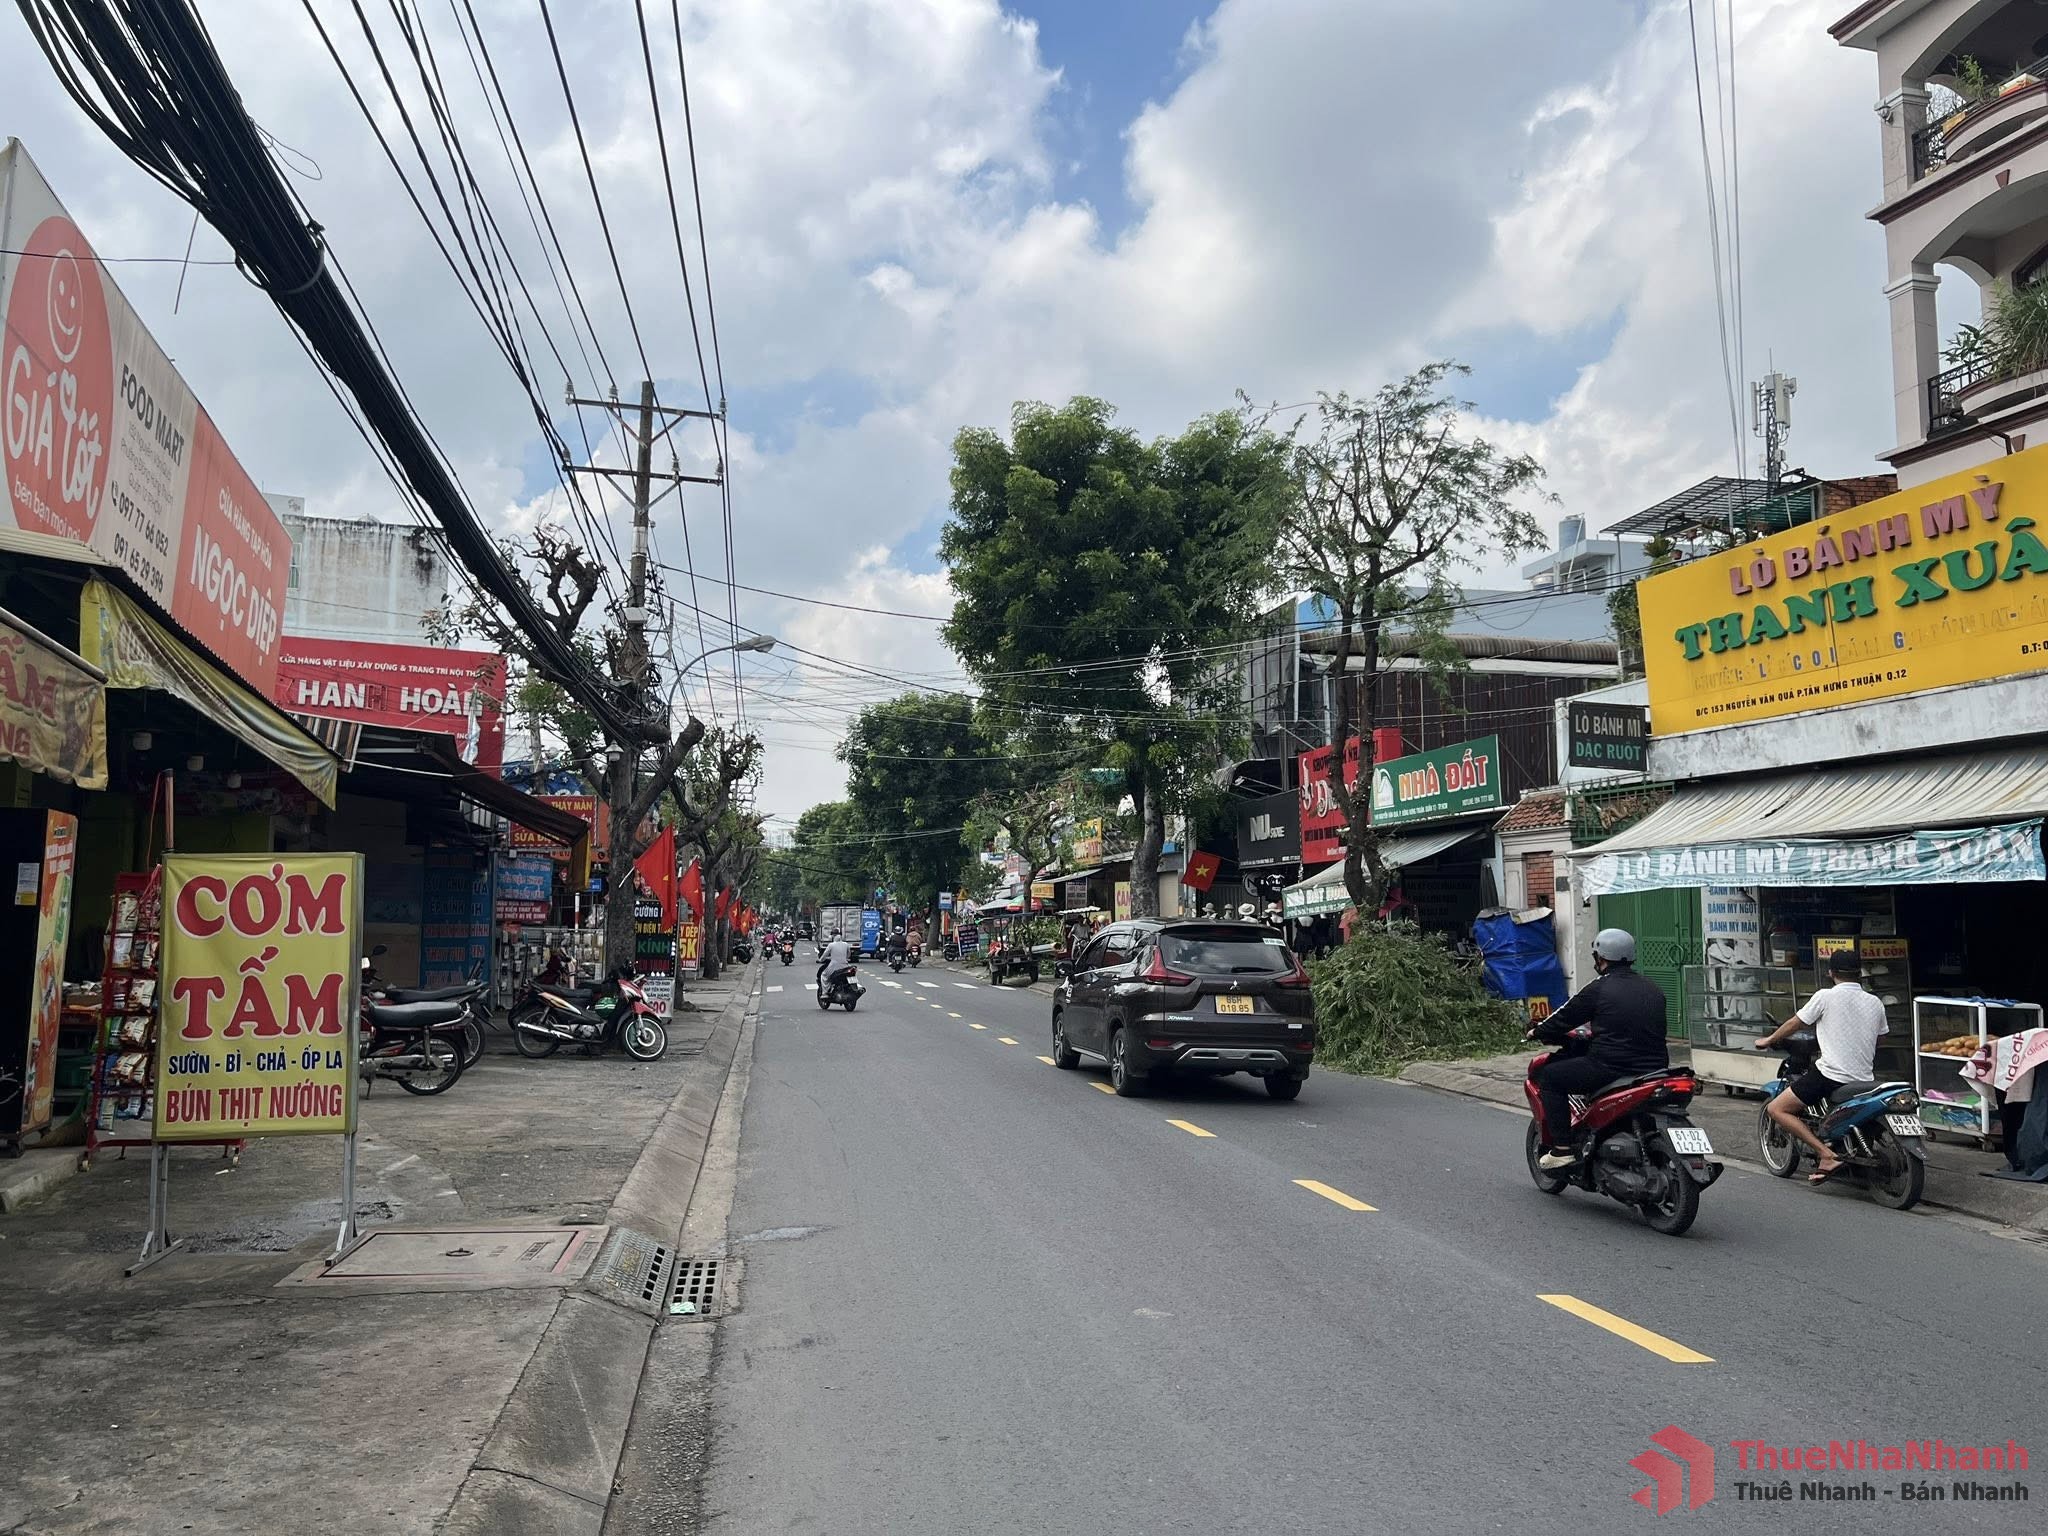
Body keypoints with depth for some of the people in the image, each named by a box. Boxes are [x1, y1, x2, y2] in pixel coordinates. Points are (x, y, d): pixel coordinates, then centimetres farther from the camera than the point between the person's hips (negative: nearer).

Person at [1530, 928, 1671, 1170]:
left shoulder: (1598, 990, -6)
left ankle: (1562, 1149, 0)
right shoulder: (1654, 990, 14)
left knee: (1548, 1076, 7)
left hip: (1610, 1067, -7)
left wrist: (1538, 1032, 22)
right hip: (1654, 1070, 7)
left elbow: (1565, 1018, 2)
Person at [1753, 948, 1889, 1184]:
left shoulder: (1825, 997, -5)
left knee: (1776, 1109, -4)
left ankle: (1827, 1155, -15)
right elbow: (1877, 1036, 22)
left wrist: (1769, 1040, 21)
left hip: (1831, 1074, -7)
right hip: (1864, 1077, 7)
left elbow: (1794, 1023, 4)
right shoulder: (1875, 1003, 10)